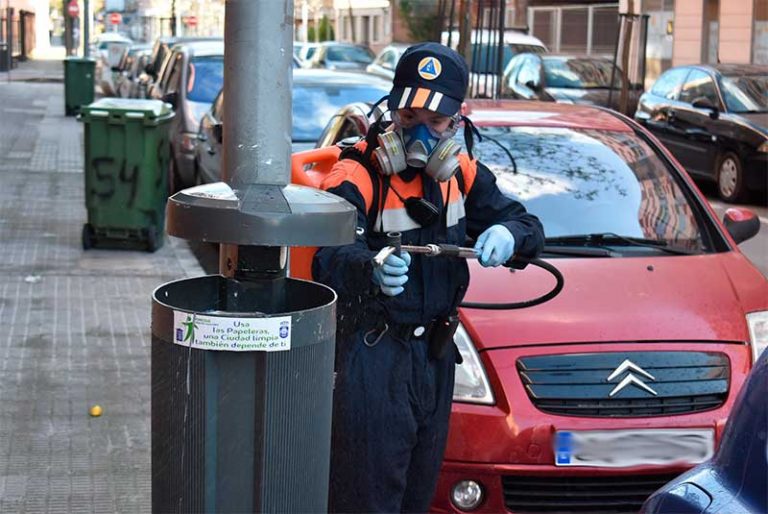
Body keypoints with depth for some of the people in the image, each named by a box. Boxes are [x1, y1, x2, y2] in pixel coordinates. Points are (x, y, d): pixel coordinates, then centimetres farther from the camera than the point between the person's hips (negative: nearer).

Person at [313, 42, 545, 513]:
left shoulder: (462, 174, 5)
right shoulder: (358, 174, -16)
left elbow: (530, 227, 6)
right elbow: (327, 259, -30)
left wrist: (509, 234, -19)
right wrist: (370, 269, -53)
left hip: (436, 351, 6)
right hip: (372, 355, -6)